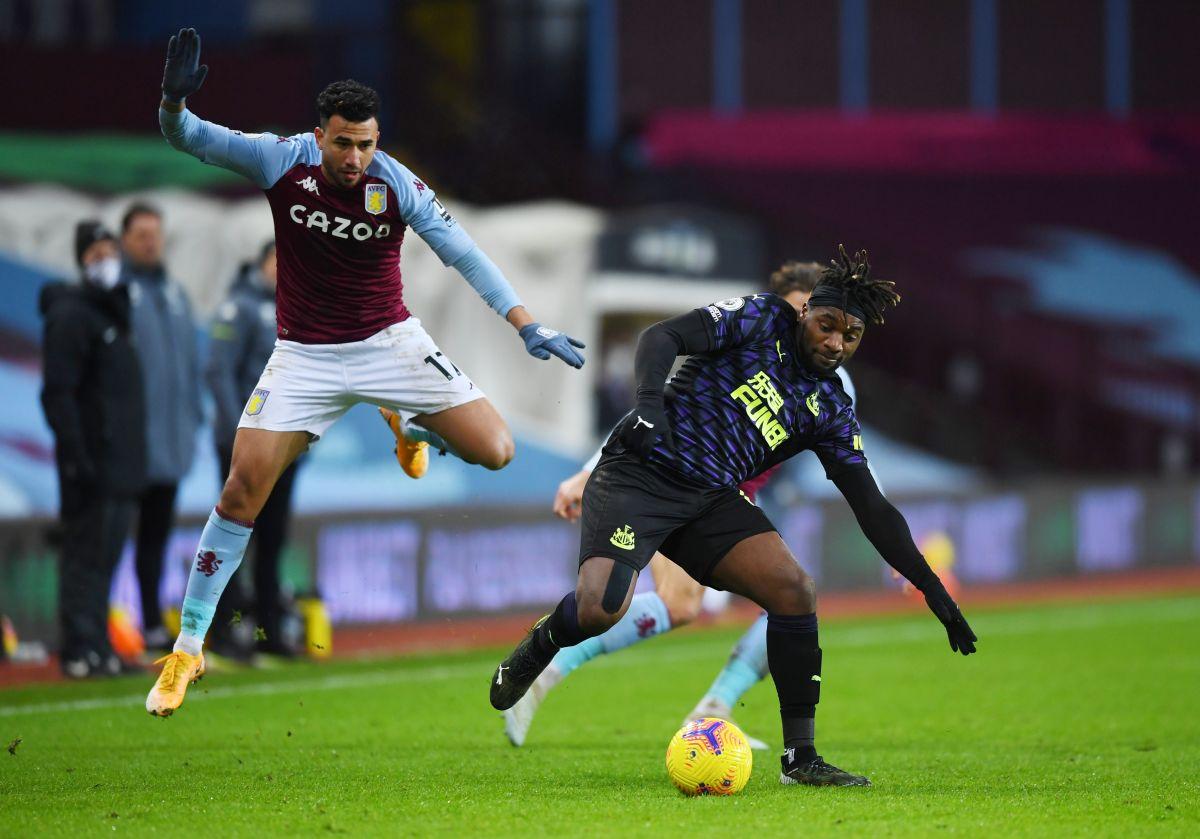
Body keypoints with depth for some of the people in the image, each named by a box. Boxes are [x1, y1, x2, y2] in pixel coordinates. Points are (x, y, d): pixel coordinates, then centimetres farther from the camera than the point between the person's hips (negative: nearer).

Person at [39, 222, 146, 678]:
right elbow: (57, 394, -16)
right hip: (92, 464, -9)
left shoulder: (116, 311, 17)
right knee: (86, 556, -7)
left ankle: (97, 648, 16)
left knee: (103, 558, 11)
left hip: (122, 464, 9)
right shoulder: (70, 315, -10)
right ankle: (80, 652, -5)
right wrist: (76, 456, -22)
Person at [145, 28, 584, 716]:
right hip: (305, 356, -1)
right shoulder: (283, 161, -14)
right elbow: (187, 137, -14)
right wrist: (175, 101, -38)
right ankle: (187, 649, -2)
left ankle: (413, 424, 25)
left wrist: (528, 327, -20)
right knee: (243, 489, -12)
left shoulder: (397, 185, -16)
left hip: (389, 342, 1)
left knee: (495, 451, -11)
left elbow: (464, 255, -13)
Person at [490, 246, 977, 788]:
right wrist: (649, 399, -33)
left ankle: (799, 758, -6)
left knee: (794, 591, -15)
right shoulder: (762, 320, -2)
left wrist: (933, 590, 6)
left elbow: (872, 509, 12)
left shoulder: (831, 409, 10)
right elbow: (663, 337, -12)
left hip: (712, 500, 5)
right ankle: (541, 645, 12)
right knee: (600, 608, -26)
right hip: (639, 474, -5)